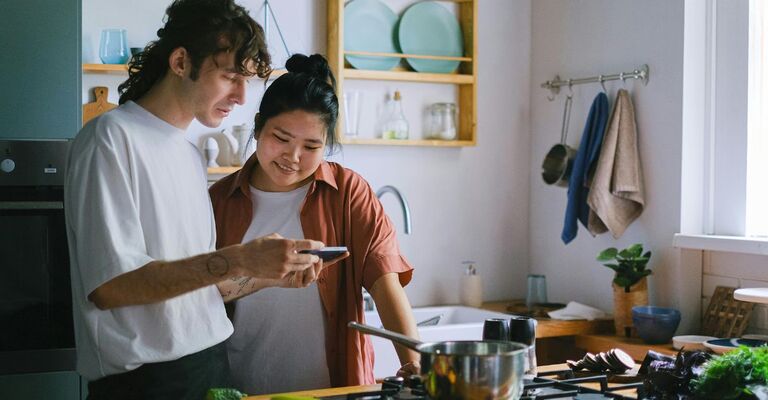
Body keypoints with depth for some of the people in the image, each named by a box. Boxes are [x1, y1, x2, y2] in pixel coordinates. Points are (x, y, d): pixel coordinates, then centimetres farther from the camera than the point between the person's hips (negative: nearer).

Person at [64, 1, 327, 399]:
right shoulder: (113, 137, -11)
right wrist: (238, 260, -24)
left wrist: (277, 271, -1)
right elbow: (108, 285, -20)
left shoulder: (190, 154, 12)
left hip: (212, 364, 8)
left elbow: (193, 286, 12)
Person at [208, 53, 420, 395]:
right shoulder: (220, 199, 8)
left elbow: (384, 279, -7)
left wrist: (413, 362, -18)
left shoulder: (348, 193, 2)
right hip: (239, 388, 2)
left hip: (333, 385, -2)